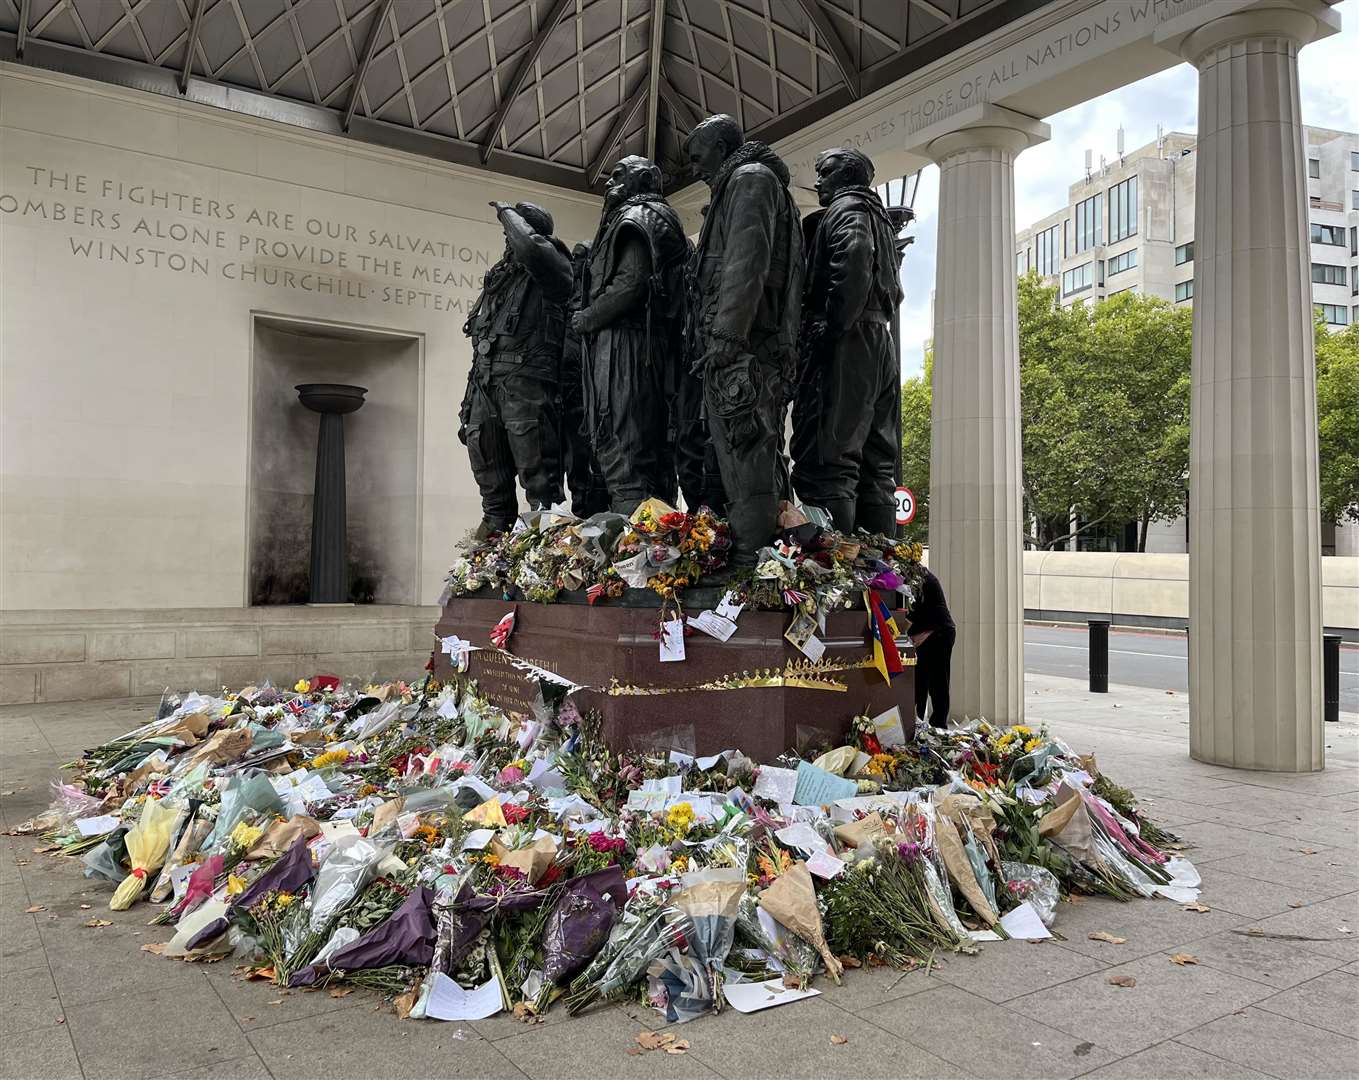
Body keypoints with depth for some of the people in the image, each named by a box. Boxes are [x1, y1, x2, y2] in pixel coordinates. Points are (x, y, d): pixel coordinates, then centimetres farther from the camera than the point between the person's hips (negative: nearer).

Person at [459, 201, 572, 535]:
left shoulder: (552, 269, 7)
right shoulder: (497, 280, 27)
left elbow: (530, 247, -20)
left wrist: (507, 213, 0)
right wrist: (467, 408, 21)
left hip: (526, 381, -7)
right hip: (484, 386, 7)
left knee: (539, 480, -12)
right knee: (493, 489, 6)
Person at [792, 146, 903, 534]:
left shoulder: (846, 208, 3)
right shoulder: (880, 220, 30)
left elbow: (852, 264, -17)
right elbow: (892, 291, 23)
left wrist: (832, 329, -18)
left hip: (848, 344, -9)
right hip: (881, 344, 10)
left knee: (826, 462, -16)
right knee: (875, 467, 6)